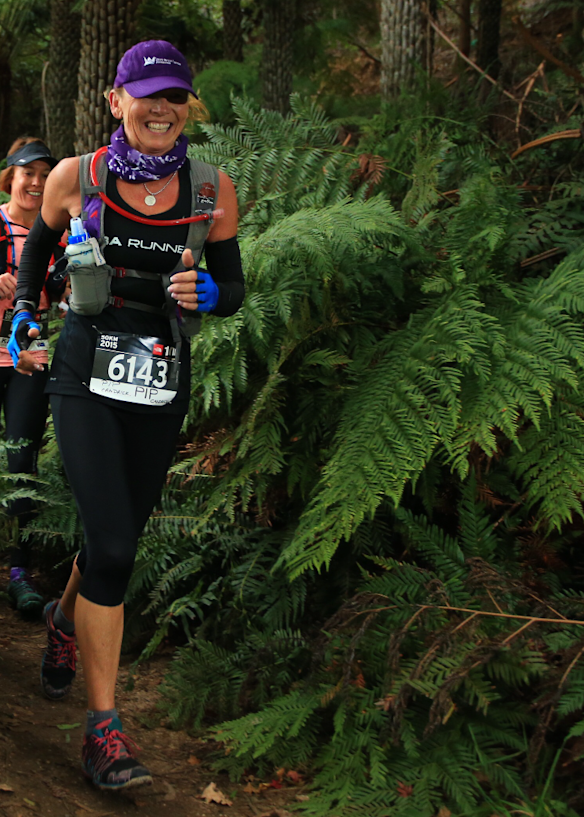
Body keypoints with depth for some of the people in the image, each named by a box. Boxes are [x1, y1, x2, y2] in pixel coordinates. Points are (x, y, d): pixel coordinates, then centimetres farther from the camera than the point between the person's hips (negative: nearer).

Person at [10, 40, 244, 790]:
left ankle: (64, 622, 49)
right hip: (87, 375, -2)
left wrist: (204, 292, -14)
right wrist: (24, 315, 10)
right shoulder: (76, 178, -3)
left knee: (117, 537, 14)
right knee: (112, 547, -13)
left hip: (162, 386, 3)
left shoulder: (212, 190, -1)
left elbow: (234, 289, 7)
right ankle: (102, 726, -2)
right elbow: (37, 242, 18)